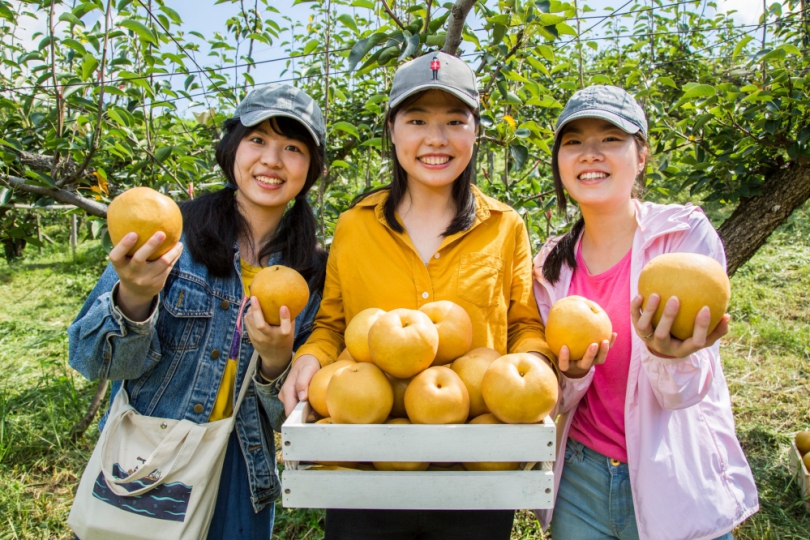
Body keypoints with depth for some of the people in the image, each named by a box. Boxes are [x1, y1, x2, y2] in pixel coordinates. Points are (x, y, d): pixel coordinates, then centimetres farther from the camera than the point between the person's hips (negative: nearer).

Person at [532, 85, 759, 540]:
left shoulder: (687, 232, -11)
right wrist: (571, 374, -22)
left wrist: (669, 354, -38)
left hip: (676, 488, -2)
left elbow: (685, 390, -16)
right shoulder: (552, 264, -3)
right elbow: (554, 400, 0)